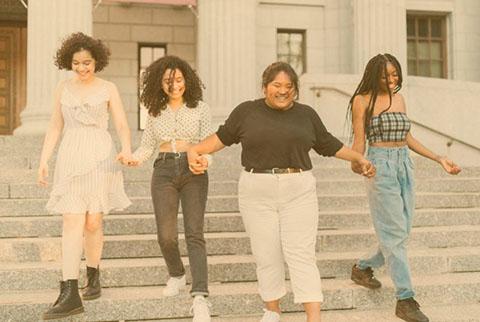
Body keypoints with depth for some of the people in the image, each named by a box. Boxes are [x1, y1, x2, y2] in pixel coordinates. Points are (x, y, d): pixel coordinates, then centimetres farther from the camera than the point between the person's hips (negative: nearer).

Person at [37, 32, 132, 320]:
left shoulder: (108, 89, 3)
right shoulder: (63, 88, 10)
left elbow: (123, 126, -2)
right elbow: (55, 127, 12)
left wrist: (127, 149, -22)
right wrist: (44, 161, 3)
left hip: (101, 158, -1)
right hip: (71, 158, 1)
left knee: (93, 223, 0)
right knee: (73, 222, -9)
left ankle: (93, 276, 26)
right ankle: (70, 295, -12)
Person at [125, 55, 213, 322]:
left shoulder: (200, 108, 7)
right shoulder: (155, 111, 13)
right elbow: (147, 145, 14)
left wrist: (204, 159, -18)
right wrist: (135, 158, -7)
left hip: (193, 171, -2)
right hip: (163, 172, 2)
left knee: (194, 234, -14)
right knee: (166, 236, -6)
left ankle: (200, 297, -22)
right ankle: (176, 275, 25)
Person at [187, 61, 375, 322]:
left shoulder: (306, 114, 9)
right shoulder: (247, 111, 4)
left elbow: (328, 144, 19)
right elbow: (222, 137, 13)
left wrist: (359, 158, 18)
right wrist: (195, 150, 1)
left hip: (299, 192, 0)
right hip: (257, 193, 0)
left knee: (302, 255, -7)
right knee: (266, 256, 5)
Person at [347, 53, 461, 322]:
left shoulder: (399, 98, 14)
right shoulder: (363, 100, -4)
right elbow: (359, 140, -8)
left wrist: (440, 159, 17)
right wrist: (357, 164, -29)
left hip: (405, 166, 7)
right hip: (381, 166, -7)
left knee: (401, 233, 9)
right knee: (395, 234, -8)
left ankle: (363, 268, 31)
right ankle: (405, 300, -5)